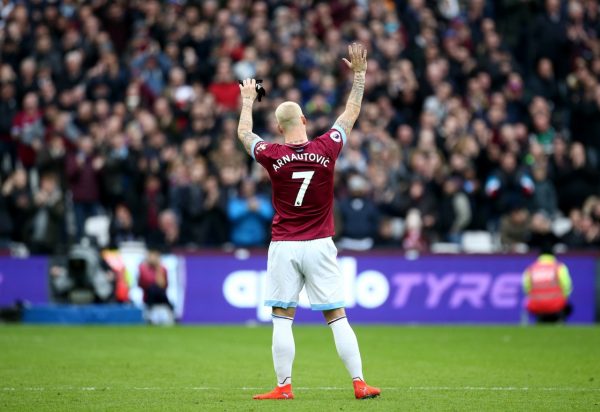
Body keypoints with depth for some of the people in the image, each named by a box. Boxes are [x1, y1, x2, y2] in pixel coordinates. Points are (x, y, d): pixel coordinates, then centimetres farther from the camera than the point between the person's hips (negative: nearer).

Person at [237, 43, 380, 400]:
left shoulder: (273, 156, -7)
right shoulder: (326, 149, -6)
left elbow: (244, 133, 14)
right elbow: (351, 113, 10)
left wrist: (248, 99, 30)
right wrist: (359, 74, 19)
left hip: (283, 247, -1)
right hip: (319, 246, 1)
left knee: (282, 319, 3)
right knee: (337, 317, 3)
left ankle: (284, 386, 1)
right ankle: (359, 383, 3)